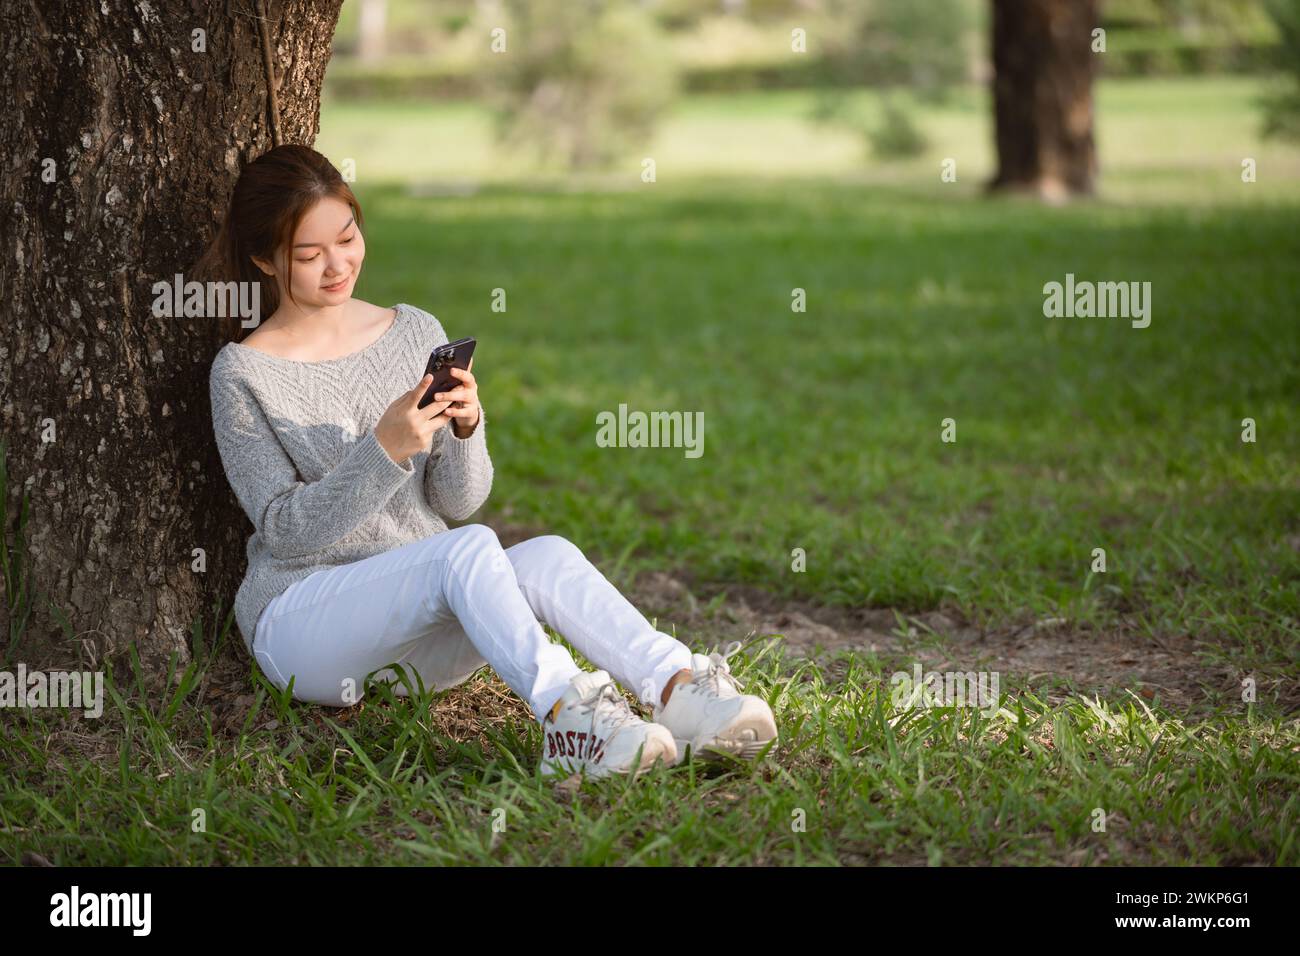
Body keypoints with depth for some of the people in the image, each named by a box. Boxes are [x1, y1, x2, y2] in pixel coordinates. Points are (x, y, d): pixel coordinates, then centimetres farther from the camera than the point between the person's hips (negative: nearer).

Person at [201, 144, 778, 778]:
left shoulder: (415, 333, 8)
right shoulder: (243, 374, -4)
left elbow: (460, 501, 6)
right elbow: (285, 530, -11)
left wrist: (465, 428, -17)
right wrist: (385, 450, -24)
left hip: (423, 634, 4)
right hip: (302, 622, -4)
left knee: (548, 557, -28)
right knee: (469, 549, -33)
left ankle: (682, 693, -48)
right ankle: (565, 720, -50)